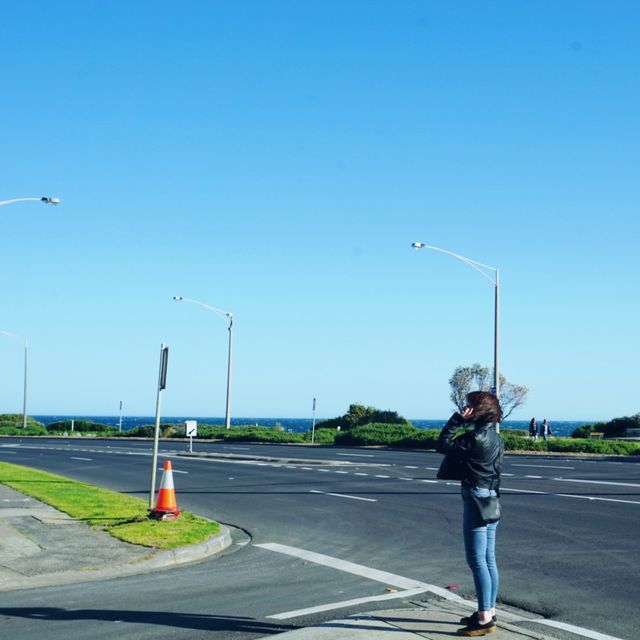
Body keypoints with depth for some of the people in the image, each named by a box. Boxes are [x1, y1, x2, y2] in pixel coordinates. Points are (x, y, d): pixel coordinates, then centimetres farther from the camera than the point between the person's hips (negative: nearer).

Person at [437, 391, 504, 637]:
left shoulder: (475, 437, -18)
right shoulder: (494, 437, 11)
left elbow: (443, 446, -13)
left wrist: (458, 419, -12)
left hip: (476, 499, -10)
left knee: (477, 560, -6)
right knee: (488, 559, 13)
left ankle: (484, 618, -5)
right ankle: (489, 611, 20)